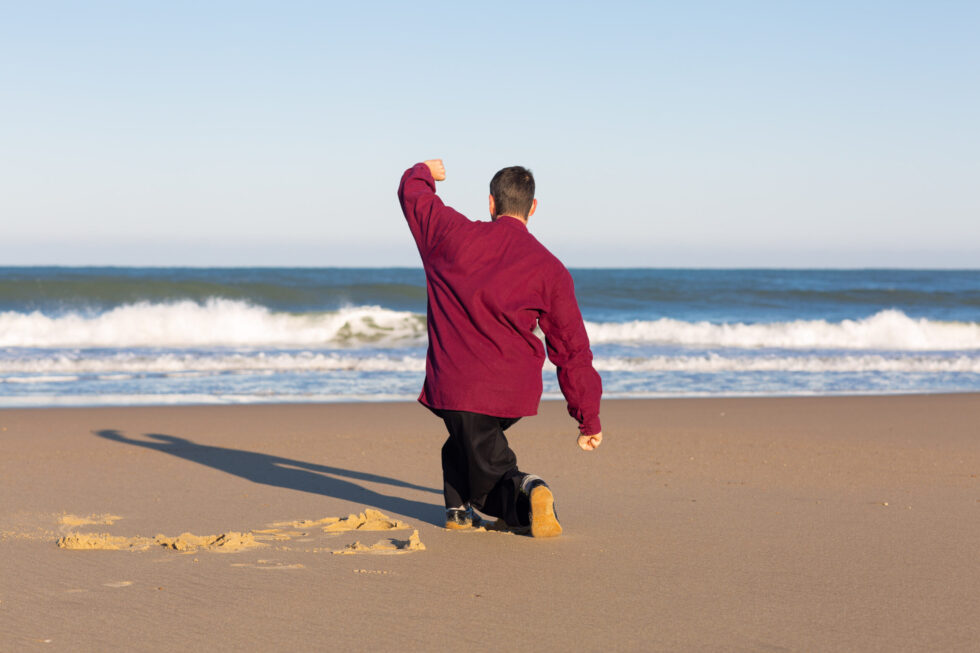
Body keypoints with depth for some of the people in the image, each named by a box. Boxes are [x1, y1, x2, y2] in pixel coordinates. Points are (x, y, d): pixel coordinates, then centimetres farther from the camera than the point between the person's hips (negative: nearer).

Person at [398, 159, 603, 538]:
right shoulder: (550, 269, 0)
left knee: (493, 481, 15)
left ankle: (525, 495, -12)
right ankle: (460, 506, 16)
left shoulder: (453, 235, -1)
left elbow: (411, 191, 18)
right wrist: (589, 421, 8)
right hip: (513, 391, 2)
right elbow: (572, 350, 2)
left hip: (454, 387, -2)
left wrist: (424, 171, 43)